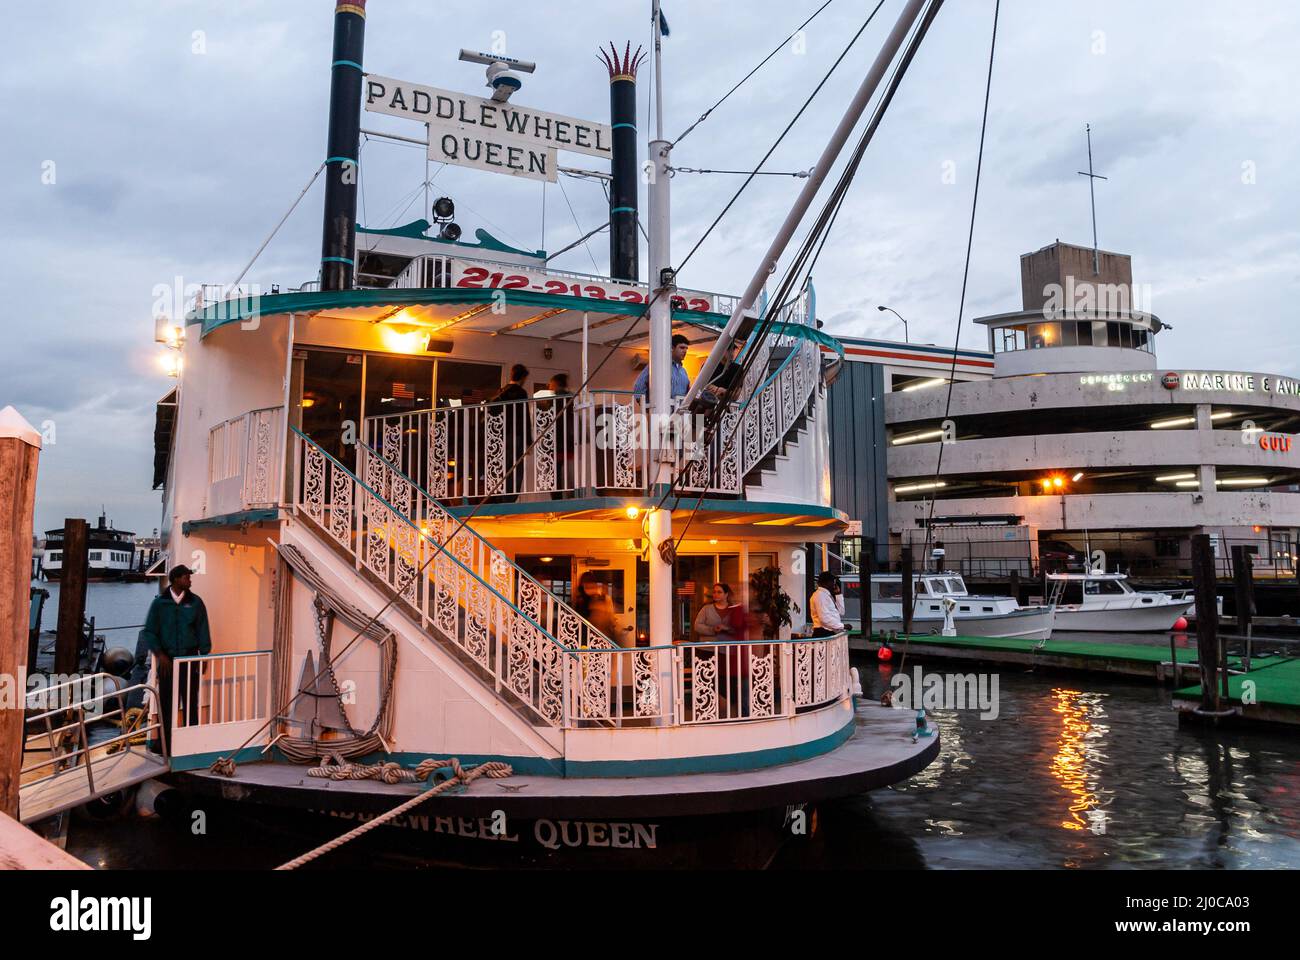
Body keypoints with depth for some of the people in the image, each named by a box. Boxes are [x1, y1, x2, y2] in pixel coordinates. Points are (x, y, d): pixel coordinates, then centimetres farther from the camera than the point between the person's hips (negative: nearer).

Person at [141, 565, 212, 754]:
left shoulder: (195, 602, 3)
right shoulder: (159, 603, 1)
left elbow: (203, 631, 6)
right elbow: (149, 632, 2)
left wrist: (204, 656, 1)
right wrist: (159, 654, -9)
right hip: (167, 660, 0)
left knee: (190, 702, 2)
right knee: (166, 703, 2)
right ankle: (166, 744, 9)